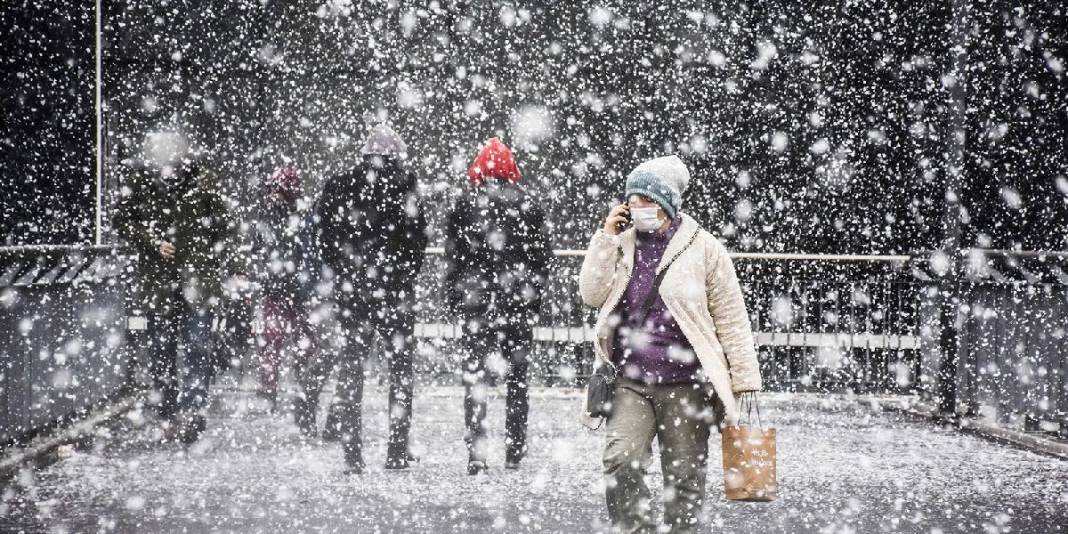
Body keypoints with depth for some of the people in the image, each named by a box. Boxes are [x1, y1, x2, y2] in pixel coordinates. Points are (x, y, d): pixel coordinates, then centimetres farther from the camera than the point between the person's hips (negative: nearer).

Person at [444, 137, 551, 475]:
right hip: (519, 300, 1)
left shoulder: (465, 204, -1)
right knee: (517, 375, 11)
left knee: (475, 374, 1)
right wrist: (535, 296, 13)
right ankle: (515, 451, 14)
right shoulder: (529, 205, 2)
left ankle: (476, 454, -8)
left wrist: (453, 300, 8)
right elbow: (542, 256, 4)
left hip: (477, 302, -1)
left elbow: (454, 257, 0)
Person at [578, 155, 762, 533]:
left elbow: (732, 320, 0)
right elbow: (592, 294, -2)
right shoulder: (622, 245, 9)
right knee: (620, 462, -16)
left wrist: (744, 381, -2)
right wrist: (606, 236, -5)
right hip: (630, 384, 2)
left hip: (685, 386, -2)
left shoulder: (703, 248, -2)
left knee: (684, 477, 5)